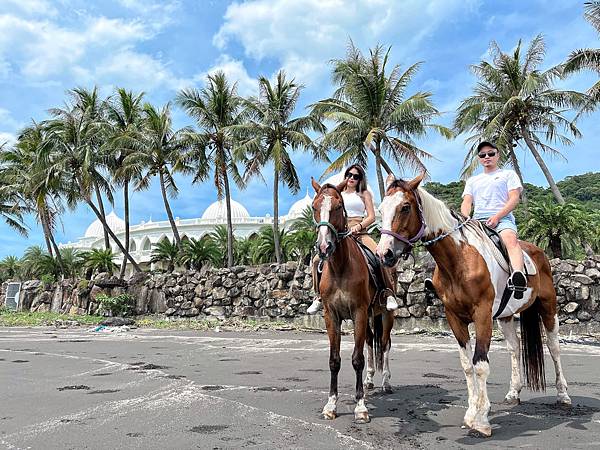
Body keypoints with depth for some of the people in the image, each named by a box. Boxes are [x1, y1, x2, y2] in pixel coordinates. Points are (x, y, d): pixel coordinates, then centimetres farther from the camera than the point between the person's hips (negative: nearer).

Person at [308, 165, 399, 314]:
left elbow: (371, 217, 5)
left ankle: (389, 293, -19)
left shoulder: (364, 194, 14)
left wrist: (359, 226, -13)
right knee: (318, 260, -18)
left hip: (360, 232, -2)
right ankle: (319, 297, -1)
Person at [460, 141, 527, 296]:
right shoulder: (472, 181, 31)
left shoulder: (508, 174, 20)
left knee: (510, 239, -38)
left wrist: (497, 216, -12)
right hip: (477, 221, 4)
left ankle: (518, 278, -62)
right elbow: (466, 203, 17)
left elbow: (514, 199, 5)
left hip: (503, 218, -4)